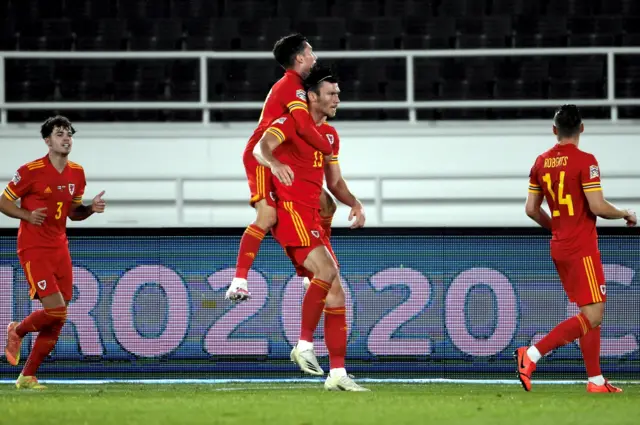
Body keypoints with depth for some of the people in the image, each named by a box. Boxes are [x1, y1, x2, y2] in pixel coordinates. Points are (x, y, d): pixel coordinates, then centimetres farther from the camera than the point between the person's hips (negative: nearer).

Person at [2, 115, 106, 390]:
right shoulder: (31, 171, -11)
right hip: (33, 248, -6)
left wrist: (91, 209, -2)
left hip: (60, 248, 6)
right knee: (56, 310, -18)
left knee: (57, 321, 2)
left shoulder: (77, 173, 7)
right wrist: (28, 215, -21)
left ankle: (27, 377, 13)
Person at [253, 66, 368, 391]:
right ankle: (304, 345, -18)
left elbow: (334, 181, 26)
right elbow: (260, 147, -25)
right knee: (327, 270, -27)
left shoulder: (330, 134, 19)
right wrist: (274, 162, -47)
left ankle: (337, 374, 4)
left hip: (312, 218, 9)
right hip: (290, 211, -9)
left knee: (336, 293, 3)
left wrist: (355, 203, 7)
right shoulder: (291, 122, -6)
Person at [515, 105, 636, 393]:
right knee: (593, 315, -8)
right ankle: (531, 355, -18)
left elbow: (531, 209, 11)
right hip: (582, 249, -8)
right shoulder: (585, 161, -14)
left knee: (589, 314, 13)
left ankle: (596, 381, 11)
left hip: (559, 248, 8)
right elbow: (597, 207, -18)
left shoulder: (541, 162, 7)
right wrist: (625, 215, 0)